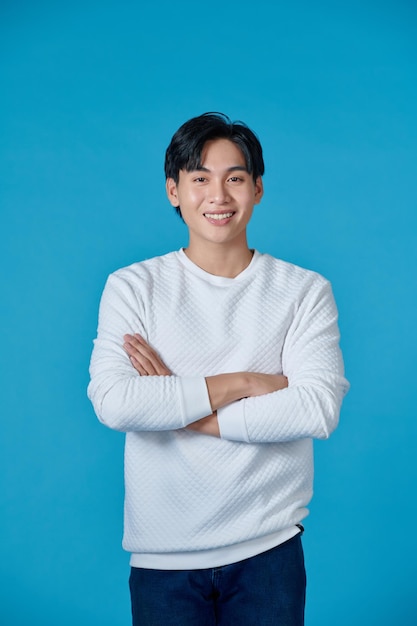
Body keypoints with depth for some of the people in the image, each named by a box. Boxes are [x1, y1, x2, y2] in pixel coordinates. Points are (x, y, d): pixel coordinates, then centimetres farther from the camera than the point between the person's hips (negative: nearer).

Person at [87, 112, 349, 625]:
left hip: (268, 548, 1)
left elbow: (319, 409, -13)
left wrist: (176, 407, -13)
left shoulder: (305, 291, 0)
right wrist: (243, 383, -14)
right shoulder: (133, 287, -1)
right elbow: (112, 403, -15)